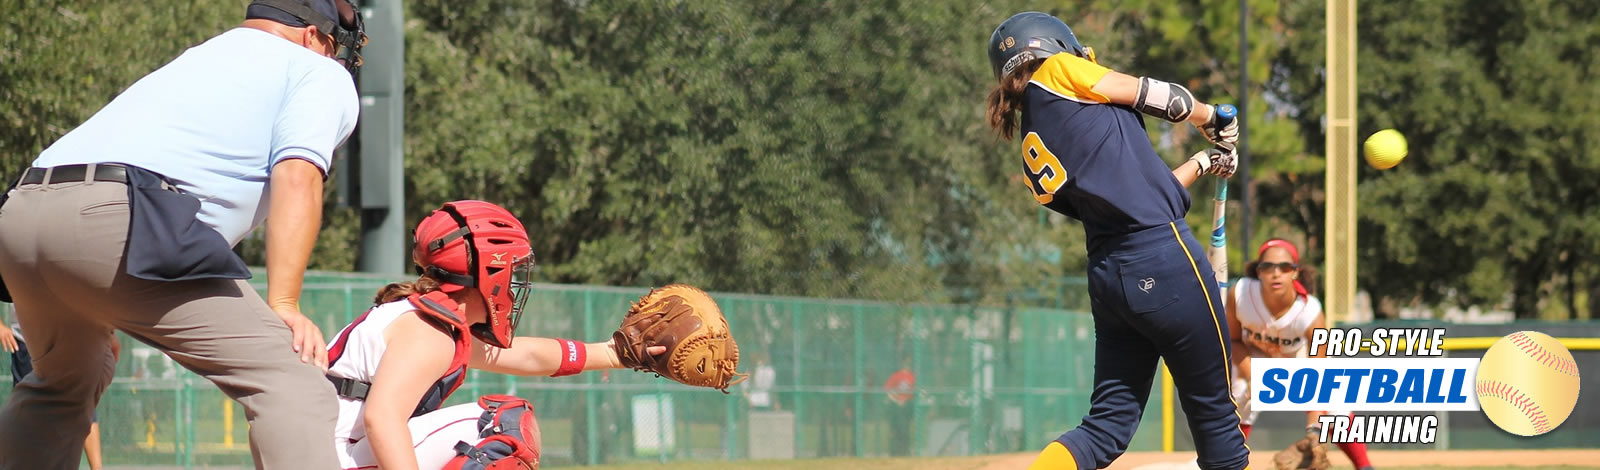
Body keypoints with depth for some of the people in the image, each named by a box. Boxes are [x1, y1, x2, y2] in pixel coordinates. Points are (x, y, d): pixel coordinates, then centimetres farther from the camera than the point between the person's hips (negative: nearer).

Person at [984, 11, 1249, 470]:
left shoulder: (1033, 158, 18)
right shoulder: (1058, 72, 0)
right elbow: (1163, 98, 3)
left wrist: (1201, 164, 33)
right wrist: (1213, 122, 22)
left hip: (1106, 277, 7)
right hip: (1163, 258, -7)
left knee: (1108, 425, 8)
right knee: (1214, 411, 4)